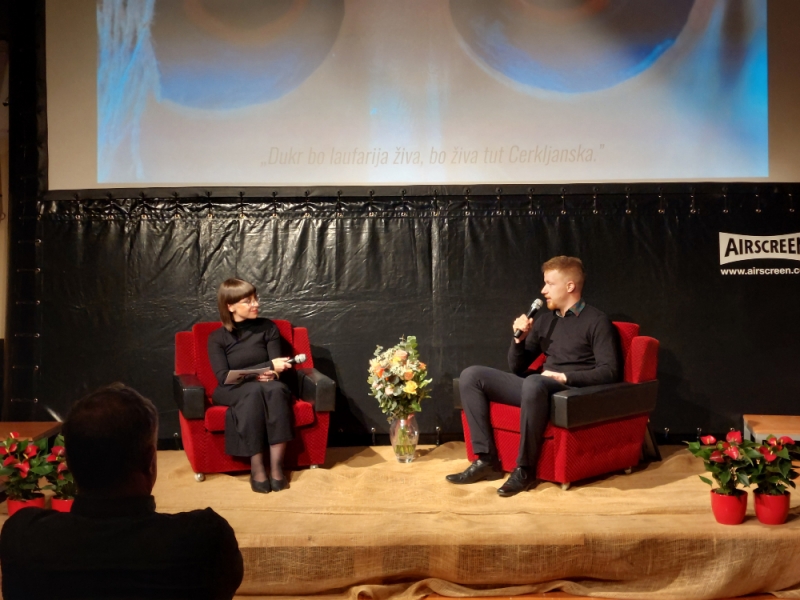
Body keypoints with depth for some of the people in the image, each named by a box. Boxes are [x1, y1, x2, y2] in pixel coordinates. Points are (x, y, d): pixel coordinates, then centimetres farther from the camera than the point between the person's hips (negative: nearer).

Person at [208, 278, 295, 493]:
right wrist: (267, 367, -22)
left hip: (265, 385, 2)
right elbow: (223, 377, -12)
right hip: (233, 390, -2)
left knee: (276, 389, -34)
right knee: (254, 391, -36)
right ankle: (257, 467, -34)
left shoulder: (268, 327, 3)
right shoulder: (217, 337, -2)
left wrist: (267, 373, -26)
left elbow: (275, 367, 0)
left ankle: (276, 466, -35)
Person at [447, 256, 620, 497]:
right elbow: (517, 368, 17)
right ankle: (486, 459, -11)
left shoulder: (597, 321, -1)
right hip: (539, 388, 7)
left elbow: (609, 372, -11)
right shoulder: (545, 319, 17)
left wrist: (564, 376, -19)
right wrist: (519, 339, -1)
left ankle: (525, 469, -25)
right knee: (471, 376, -6)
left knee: (534, 382, -41)